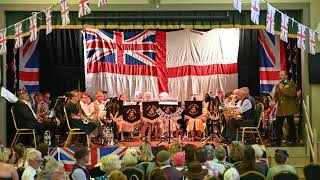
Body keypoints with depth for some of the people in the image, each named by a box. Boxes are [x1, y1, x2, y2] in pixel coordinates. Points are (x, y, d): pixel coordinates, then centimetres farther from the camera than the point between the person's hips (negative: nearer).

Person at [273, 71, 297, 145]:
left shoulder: (291, 83, -1)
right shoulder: (278, 85, 17)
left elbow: (293, 94, -16)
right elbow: (276, 96, 21)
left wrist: (282, 89, -14)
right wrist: (274, 101, 0)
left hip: (289, 108, -5)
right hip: (280, 109, 5)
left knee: (291, 125, 1)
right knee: (277, 125, 3)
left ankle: (292, 140, 12)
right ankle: (278, 141, 11)